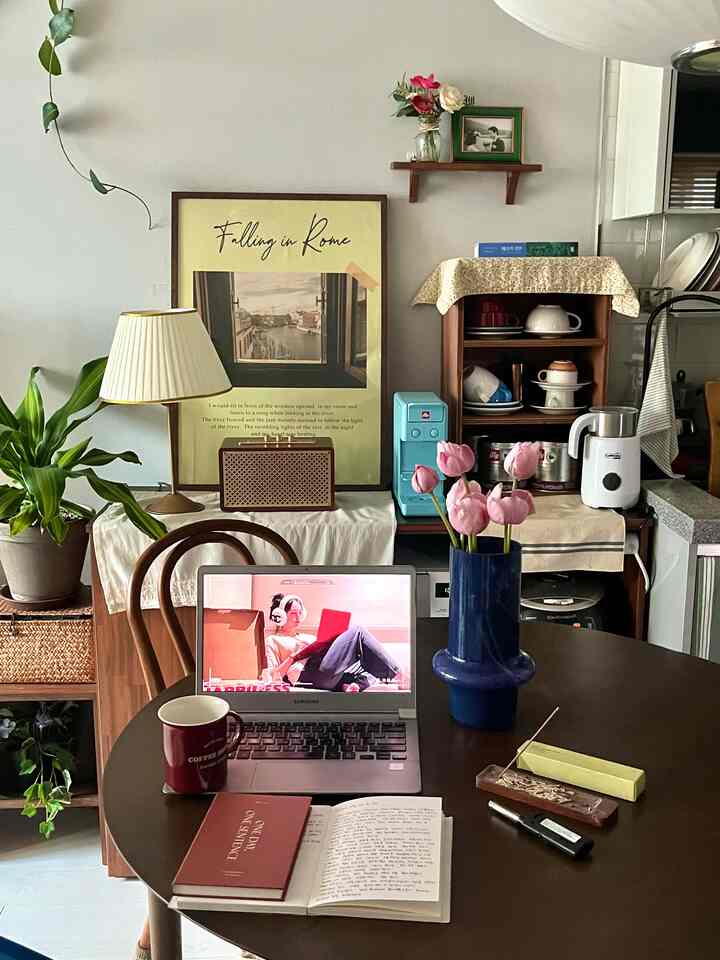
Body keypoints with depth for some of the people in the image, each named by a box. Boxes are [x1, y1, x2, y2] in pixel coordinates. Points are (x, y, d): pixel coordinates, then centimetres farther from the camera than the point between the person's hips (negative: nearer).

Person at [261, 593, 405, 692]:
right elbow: (271, 677, 5)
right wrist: (295, 656, -5)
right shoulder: (273, 640, 19)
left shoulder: (309, 637, 38)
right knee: (356, 632, -15)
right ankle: (396, 674, -18)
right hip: (309, 673, -7)